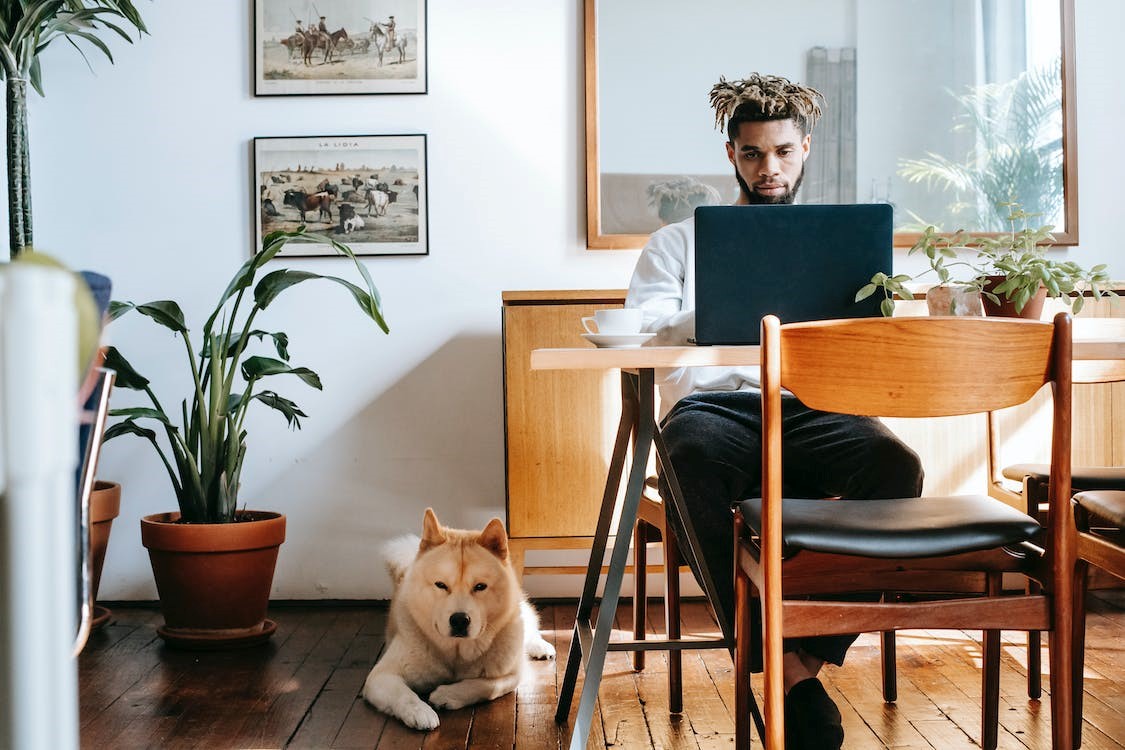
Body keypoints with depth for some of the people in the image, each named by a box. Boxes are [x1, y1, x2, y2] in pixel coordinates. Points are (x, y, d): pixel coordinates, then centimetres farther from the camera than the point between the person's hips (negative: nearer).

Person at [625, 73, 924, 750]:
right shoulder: (681, 242, 25)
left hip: (812, 408, 2)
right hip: (713, 403, -1)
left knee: (894, 463, -34)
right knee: (695, 458, -40)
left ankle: (810, 650, -30)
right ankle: (781, 665, -35)